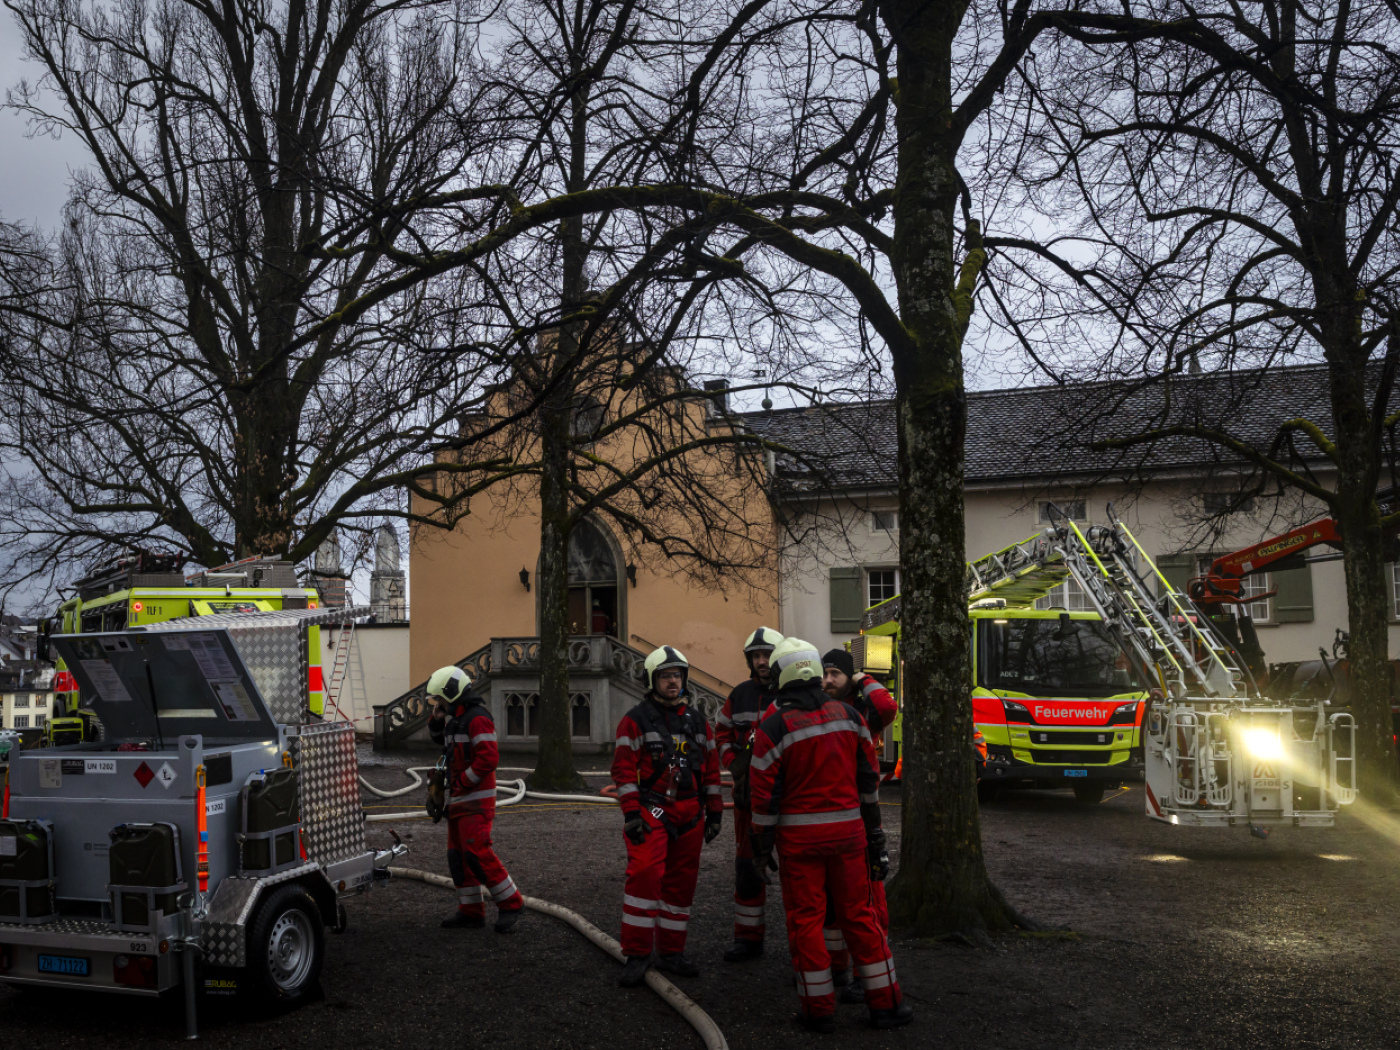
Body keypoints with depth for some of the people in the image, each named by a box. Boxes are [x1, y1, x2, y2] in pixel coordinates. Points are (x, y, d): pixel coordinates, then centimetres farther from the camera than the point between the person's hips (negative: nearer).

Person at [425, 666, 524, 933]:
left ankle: (511, 903, -6)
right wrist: (436, 719, 14)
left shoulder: (477, 718, -16)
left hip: (476, 800, -10)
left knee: (477, 852, -16)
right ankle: (471, 912, 14)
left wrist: (463, 782, -17)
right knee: (458, 855, 9)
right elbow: (439, 739, 34)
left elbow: (488, 758, -25)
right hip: (458, 800, 10)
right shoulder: (455, 718, 15)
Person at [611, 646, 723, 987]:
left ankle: (671, 952, 21)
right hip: (651, 810, -5)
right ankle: (636, 955, -10)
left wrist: (714, 812, 12)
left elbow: (711, 769, 16)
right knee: (645, 873, -19)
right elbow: (623, 770, -7)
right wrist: (631, 814, -14)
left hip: (689, 815, 5)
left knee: (681, 883, 9)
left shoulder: (697, 721, 13)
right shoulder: (636, 720, -3)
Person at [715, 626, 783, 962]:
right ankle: (748, 938, 24)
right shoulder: (740, 695, 8)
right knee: (748, 865, 12)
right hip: (749, 792, 5)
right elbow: (722, 731, 18)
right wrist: (735, 764, 4)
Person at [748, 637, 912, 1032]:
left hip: (799, 837, -4)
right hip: (848, 832, 4)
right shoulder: (847, 715, 2)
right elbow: (869, 779, 8)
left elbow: (765, 794, -9)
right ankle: (886, 1002, 17)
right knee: (858, 914, 13)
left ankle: (819, 1009, 11)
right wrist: (874, 832, 16)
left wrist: (762, 845, 3)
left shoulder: (773, 727, -11)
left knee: (805, 919, 6)